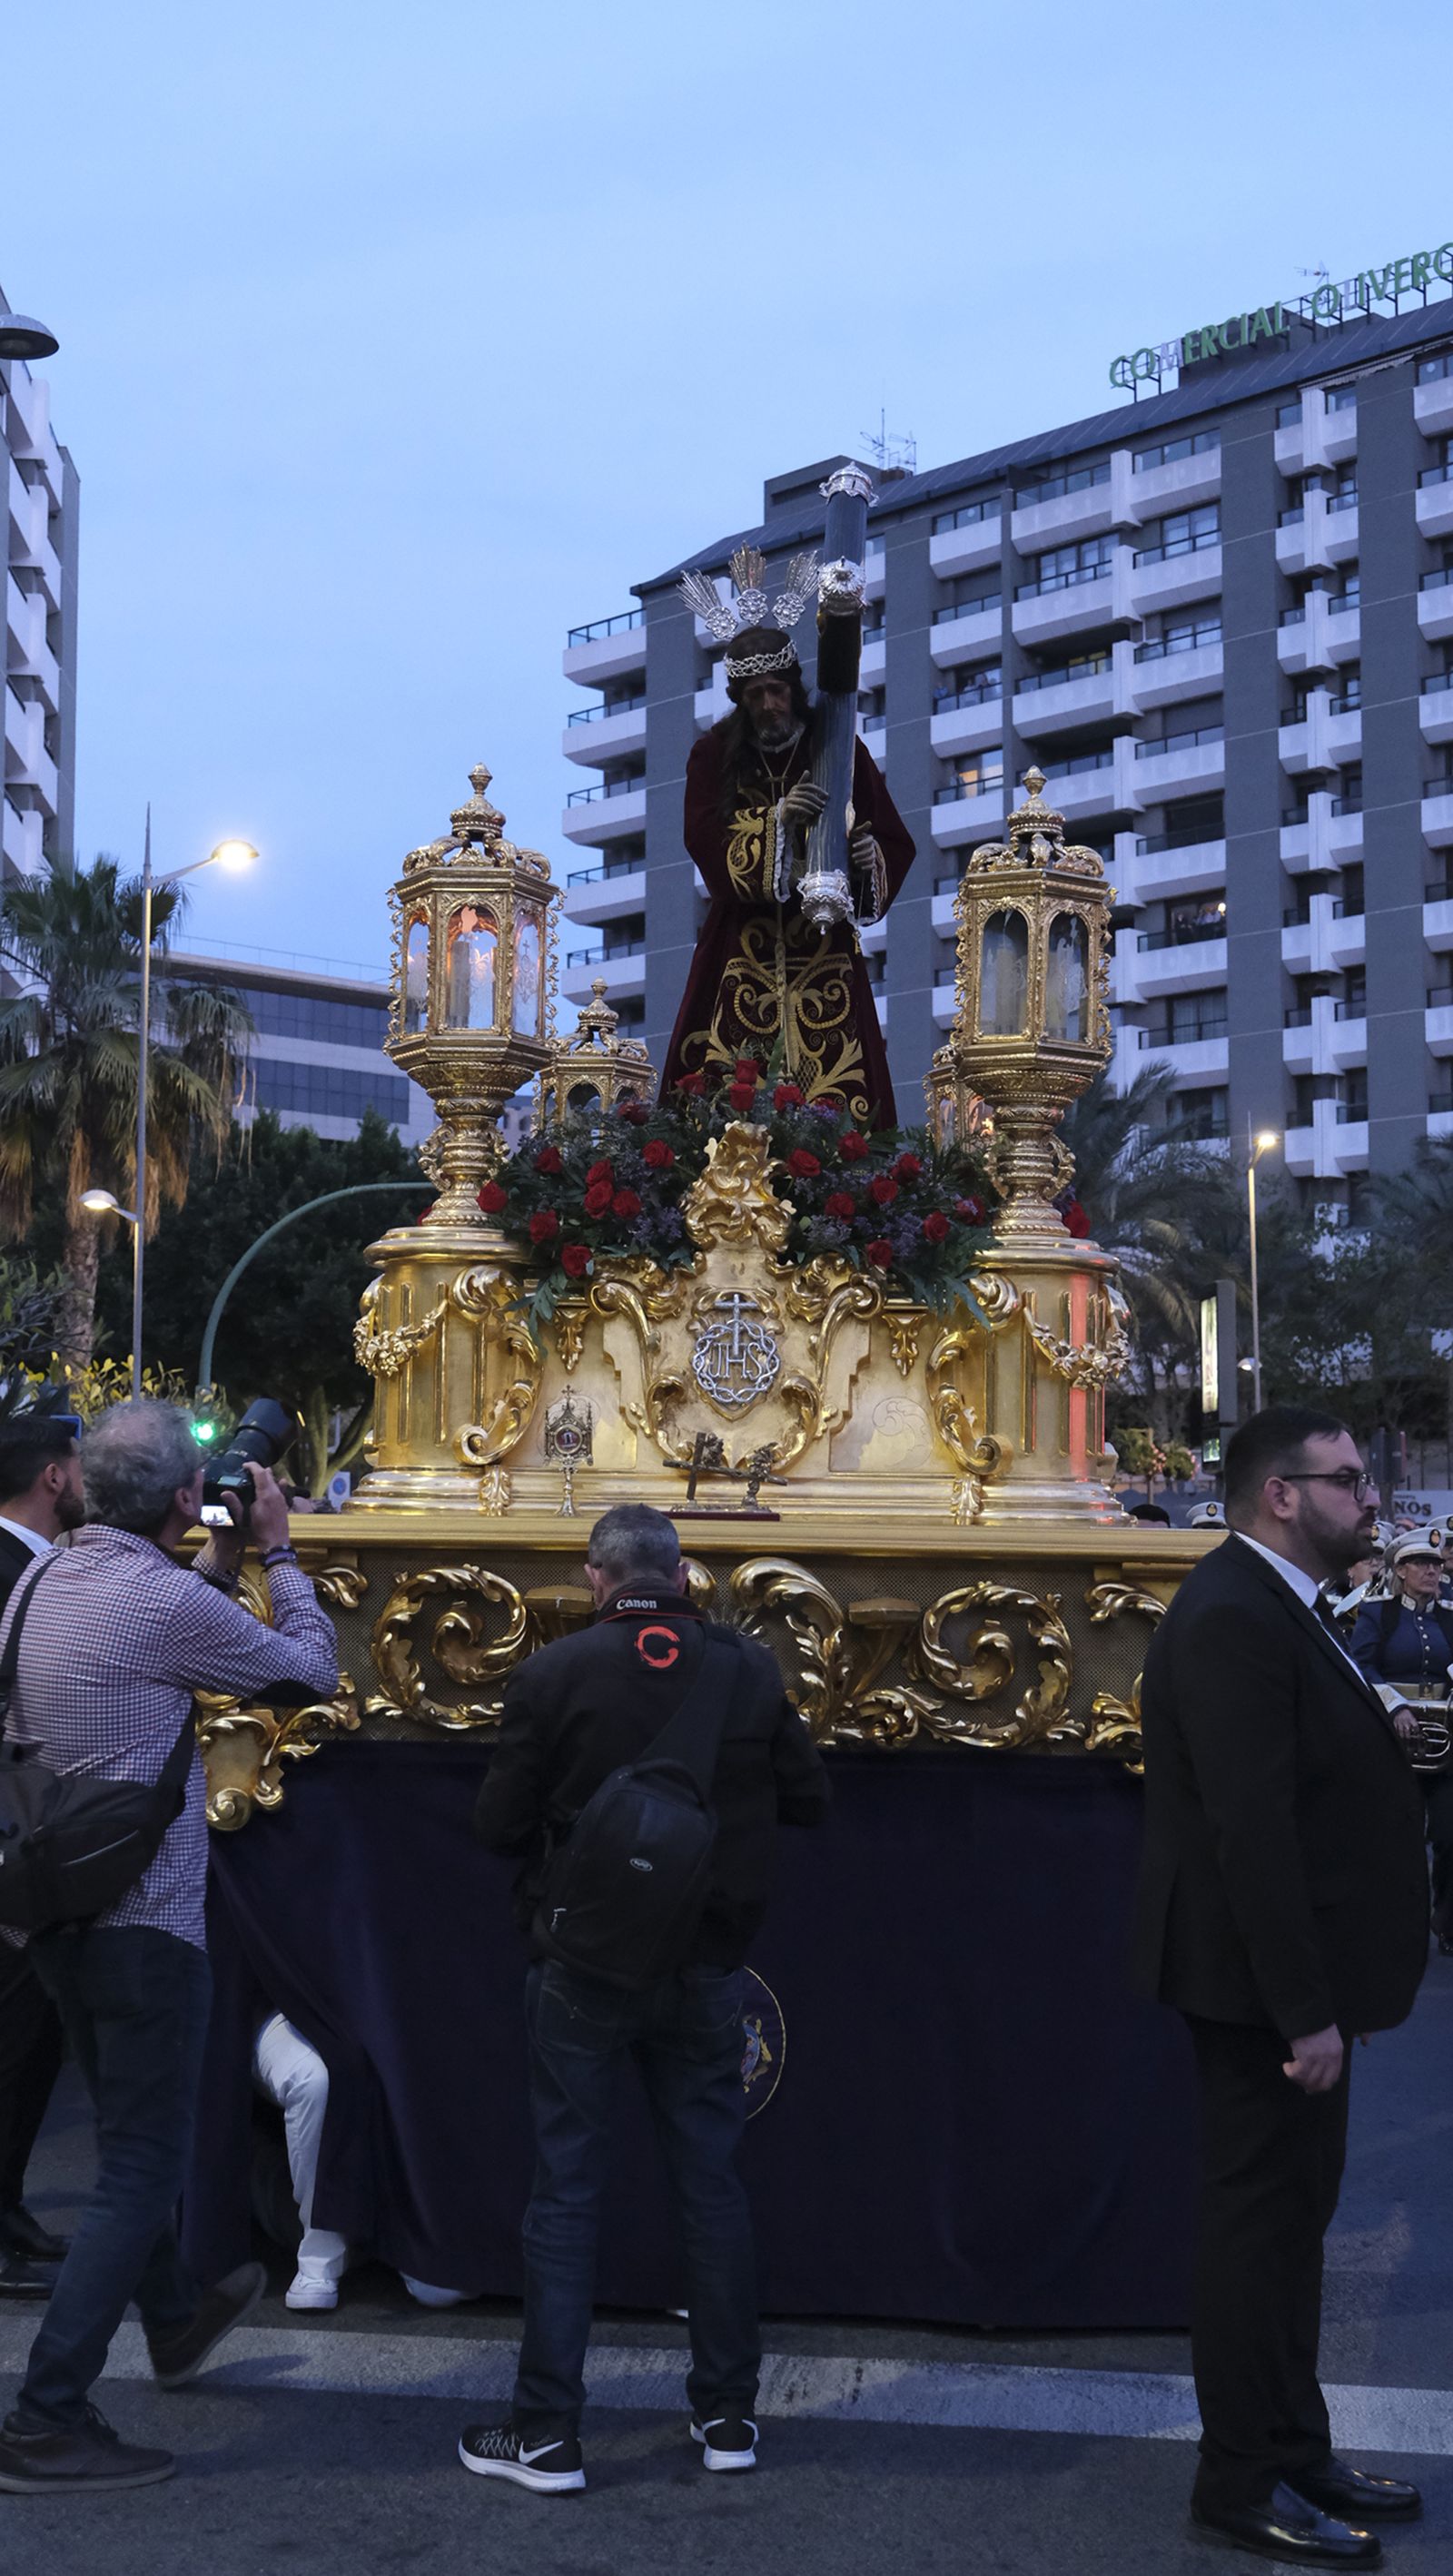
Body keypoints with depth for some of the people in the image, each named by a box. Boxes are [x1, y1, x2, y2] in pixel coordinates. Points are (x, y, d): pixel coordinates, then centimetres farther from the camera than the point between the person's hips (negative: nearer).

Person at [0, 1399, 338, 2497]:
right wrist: (277, 1553, 3)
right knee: (142, 2167, 0)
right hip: (144, 1921, -9)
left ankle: (177, 2316, 46)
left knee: (131, 2137, 26)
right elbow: (313, 1669, -8)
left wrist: (214, 1570, 16)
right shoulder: (166, 1602, -21)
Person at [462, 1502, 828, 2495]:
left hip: (586, 1969, -2)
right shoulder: (751, 1668, -6)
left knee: (565, 2194, 6)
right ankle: (728, 2414, 22)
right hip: (707, 1968, 3)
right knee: (714, 2186, 14)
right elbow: (808, 1798, 3)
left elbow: (499, 1824, -9)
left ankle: (548, 2431, 10)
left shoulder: (554, 1675, -14)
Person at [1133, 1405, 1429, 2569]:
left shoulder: (1274, 1607, 11)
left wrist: (1317, 1998, 11)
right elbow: (1251, 1831, -26)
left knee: (1289, 2219, 18)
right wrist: (1305, 2013, -25)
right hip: (1263, 1985, -10)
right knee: (1263, 2223, 1)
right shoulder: (1232, 1622, -21)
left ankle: (1296, 2453, 31)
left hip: (1291, 1977, 10)